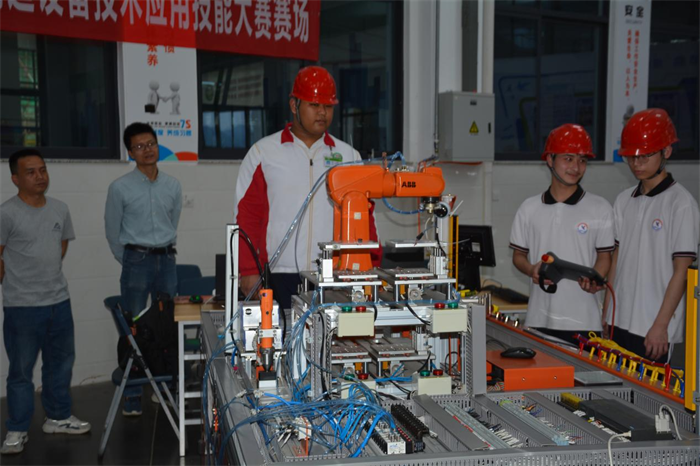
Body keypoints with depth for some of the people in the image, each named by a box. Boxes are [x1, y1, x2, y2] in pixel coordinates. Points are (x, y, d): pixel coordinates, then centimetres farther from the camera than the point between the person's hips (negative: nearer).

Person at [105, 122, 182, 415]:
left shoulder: (173, 186, 8)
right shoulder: (120, 188, -3)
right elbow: (112, 230, 4)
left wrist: (165, 252, 14)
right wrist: (129, 261, 8)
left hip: (166, 259, 4)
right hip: (136, 261, -3)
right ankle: (132, 396, 4)